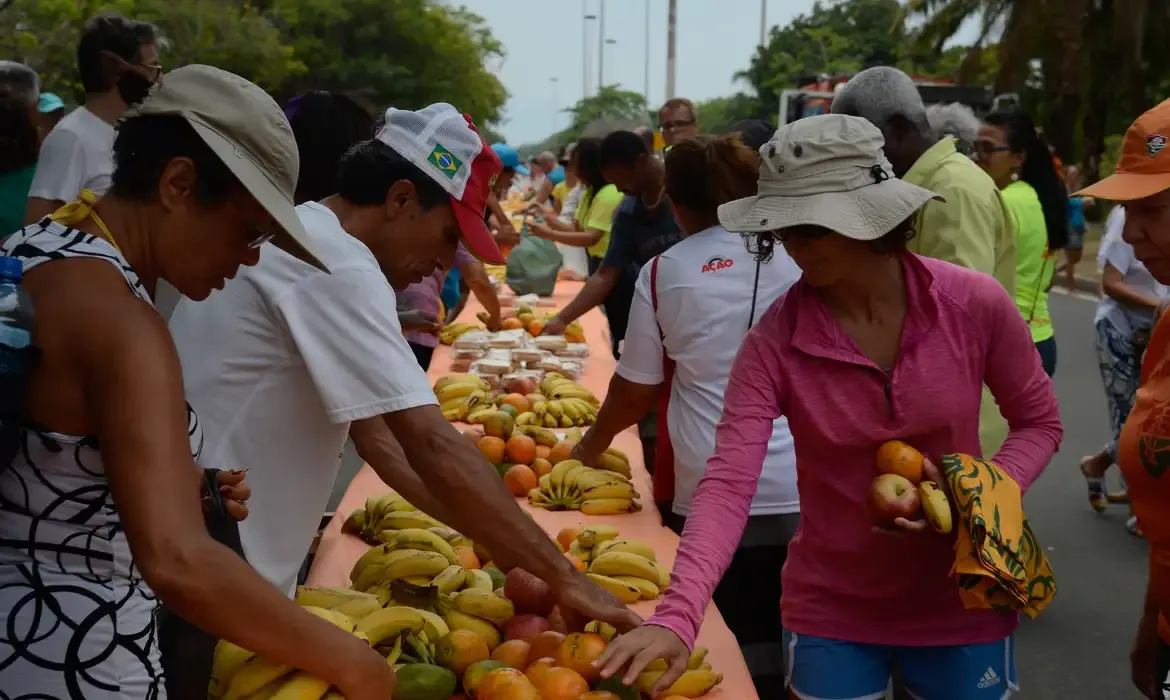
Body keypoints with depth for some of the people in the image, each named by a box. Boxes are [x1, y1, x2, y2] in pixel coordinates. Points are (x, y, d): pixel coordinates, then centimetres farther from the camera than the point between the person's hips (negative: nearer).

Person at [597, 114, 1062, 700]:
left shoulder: (975, 304, -15)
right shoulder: (774, 341, -16)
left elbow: (1039, 421, 0)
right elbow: (727, 482, -24)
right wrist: (677, 616, -37)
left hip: (960, 606, 1)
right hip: (832, 613, 0)